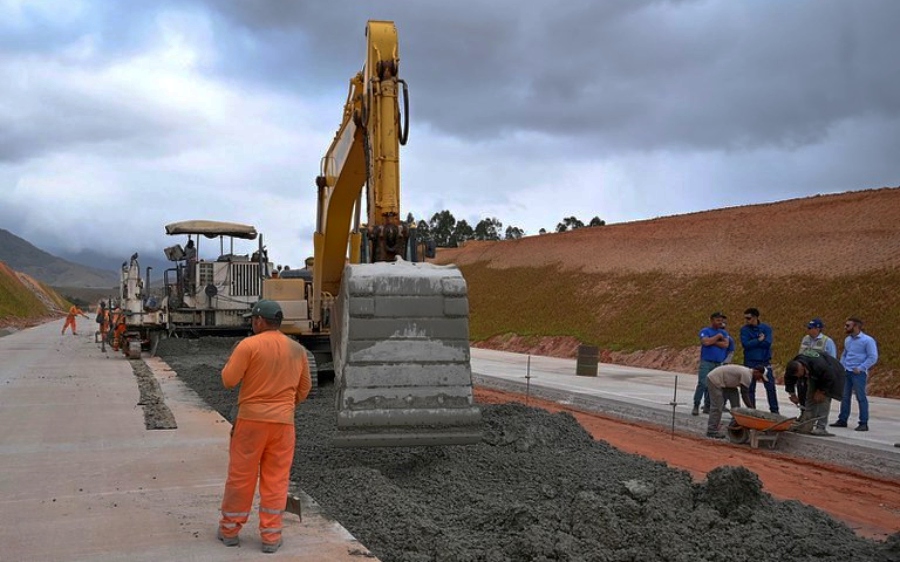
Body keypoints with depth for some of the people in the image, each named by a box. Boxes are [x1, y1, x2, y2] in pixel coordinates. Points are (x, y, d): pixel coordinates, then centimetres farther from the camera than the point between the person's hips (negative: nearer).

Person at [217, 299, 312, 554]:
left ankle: (229, 530, 21)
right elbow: (304, 388, 11)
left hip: (251, 419, -3)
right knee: (276, 480, 8)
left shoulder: (249, 345, -10)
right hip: (283, 422, 3)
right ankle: (271, 537, 11)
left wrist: (232, 362, 9)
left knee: (240, 476, 9)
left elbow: (228, 380, -9)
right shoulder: (297, 349, 5)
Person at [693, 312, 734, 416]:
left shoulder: (723, 333, 14)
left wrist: (712, 341, -8)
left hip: (719, 364, 5)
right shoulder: (705, 331, 1)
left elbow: (726, 344, -2)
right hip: (706, 362, -5)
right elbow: (706, 342, -17)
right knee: (702, 384, -13)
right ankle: (696, 406, -9)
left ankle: (707, 407, 11)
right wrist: (718, 336, -6)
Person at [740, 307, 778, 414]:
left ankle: (774, 410, 7)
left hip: (765, 361, 0)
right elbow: (745, 344, -13)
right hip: (750, 362, 0)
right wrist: (759, 340, -11)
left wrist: (752, 343, -10)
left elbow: (767, 343, -14)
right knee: (750, 388, 5)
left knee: (771, 387, -1)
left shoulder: (766, 328, 1)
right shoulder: (744, 329, 1)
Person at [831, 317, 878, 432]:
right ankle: (842, 420, 18)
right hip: (846, 372, 7)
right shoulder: (848, 340, 13)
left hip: (858, 373, -7)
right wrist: (842, 367, 10)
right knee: (845, 397, 10)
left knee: (861, 397, -3)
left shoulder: (867, 340, -9)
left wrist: (860, 368, -14)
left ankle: (864, 423, 2)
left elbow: (873, 357, -10)